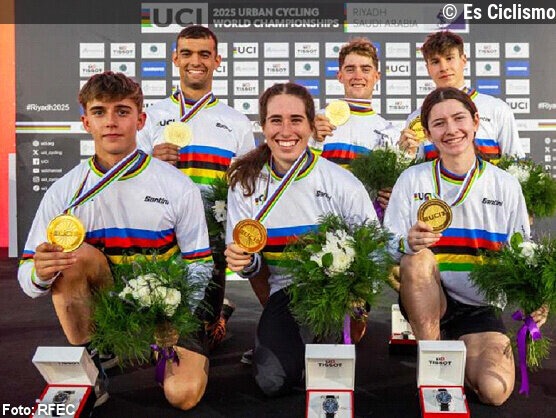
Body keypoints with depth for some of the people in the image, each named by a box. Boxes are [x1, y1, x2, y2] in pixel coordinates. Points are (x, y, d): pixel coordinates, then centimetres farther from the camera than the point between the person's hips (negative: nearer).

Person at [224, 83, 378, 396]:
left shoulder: (341, 182, -10)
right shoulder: (245, 183, -1)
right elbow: (249, 262, 4)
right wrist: (243, 261, -20)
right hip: (285, 290, 2)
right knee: (273, 381, -19)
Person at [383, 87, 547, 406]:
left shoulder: (506, 185, 2)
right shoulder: (412, 179, -1)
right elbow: (389, 246, -4)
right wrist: (409, 243, -27)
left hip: (477, 307, 1)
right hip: (424, 299, 0)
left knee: (495, 391, -23)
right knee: (417, 258, -33)